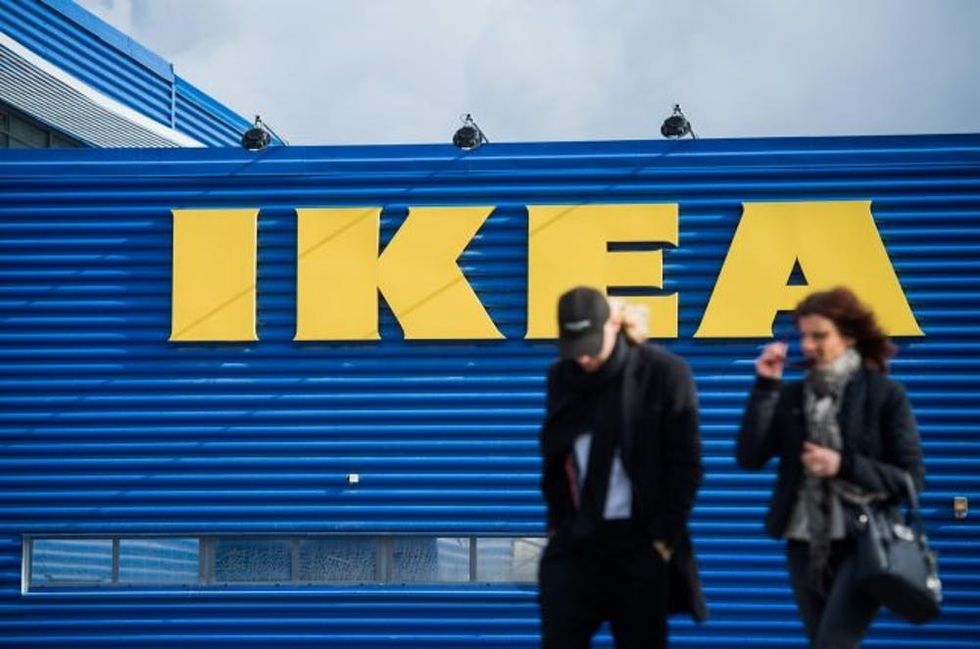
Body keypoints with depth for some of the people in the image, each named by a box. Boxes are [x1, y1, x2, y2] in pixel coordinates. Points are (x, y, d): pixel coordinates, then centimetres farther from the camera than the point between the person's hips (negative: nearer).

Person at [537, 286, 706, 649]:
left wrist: (665, 537, -8)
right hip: (574, 541, 4)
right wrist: (557, 524, 8)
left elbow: (686, 464, -6)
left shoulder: (663, 373, -8)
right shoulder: (562, 377, 5)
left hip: (639, 543, -3)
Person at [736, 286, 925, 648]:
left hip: (863, 545, -5)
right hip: (806, 547, 5)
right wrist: (765, 387, -9)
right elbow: (749, 457, -5)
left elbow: (911, 477, -6)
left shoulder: (885, 395, -4)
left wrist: (844, 466, -17)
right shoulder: (791, 395, 6)